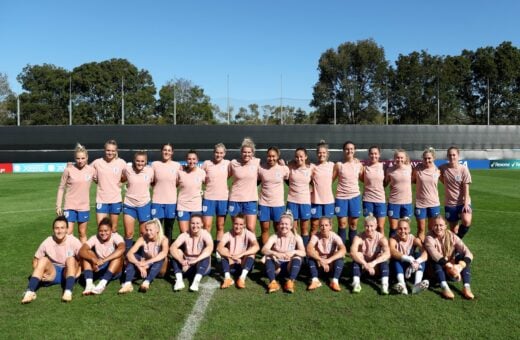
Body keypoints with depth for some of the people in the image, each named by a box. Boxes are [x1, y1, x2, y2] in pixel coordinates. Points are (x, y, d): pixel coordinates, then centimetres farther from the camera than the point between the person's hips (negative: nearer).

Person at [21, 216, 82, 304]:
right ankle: (30, 292, -35)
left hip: (68, 273, -1)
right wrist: (41, 273, -16)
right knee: (43, 260, -25)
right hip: (52, 272, 1)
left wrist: (77, 272, -23)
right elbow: (35, 261, 0)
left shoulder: (73, 241, -14)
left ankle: (68, 292, -41)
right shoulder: (47, 243, -10)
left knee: (71, 259, -30)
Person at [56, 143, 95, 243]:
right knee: (68, 232, -6)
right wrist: (58, 206, -2)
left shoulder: (91, 170, -3)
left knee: (82, 233, 13)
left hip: (84, 207, 2)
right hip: (70, 206, -2)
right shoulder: (68, 170, -8)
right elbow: (61, 188, -1)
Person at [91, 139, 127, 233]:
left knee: (114, 228, 12)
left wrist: (121, 182, -1)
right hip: (101, 200, 0)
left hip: (116, 200, 0)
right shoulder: (97, 163, -3)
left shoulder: (121, 163, -3)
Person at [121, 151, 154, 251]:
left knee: (144, 233, 11)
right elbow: (121, 179, 11)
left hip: (144, 205, 0)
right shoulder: (127, 169, -9)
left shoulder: (150, 171, -9)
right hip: (129, 205, 0)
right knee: (128, 233, 4)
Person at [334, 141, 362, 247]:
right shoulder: (339, 165, -2)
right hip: (341, 197, -2)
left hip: (355, 196, 2)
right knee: (342, 224, 1)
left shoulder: (359, 165, 4)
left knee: (353, 224, 7)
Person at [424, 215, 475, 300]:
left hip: (452, 269, 2)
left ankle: (466, 287, -33)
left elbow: (468, 254, -19)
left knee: (462, 256, -23)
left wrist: (460, 266, -37)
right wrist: (450, 267, -45)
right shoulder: (429, 238, -15)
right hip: (436, 270, -2)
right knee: (435, 259, -32)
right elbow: (435, 255, -33)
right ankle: (444, 287, -47)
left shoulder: (452, 236, -8)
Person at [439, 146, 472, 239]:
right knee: (453, 229, 8)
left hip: (463, 202, -2)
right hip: (449, 203, 2)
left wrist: (466, 204, -15)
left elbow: (466, 189, -9)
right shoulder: (443, 168, -4)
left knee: (466, 221, -25)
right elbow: (442, 179, 19)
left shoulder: (463, 169, -8)